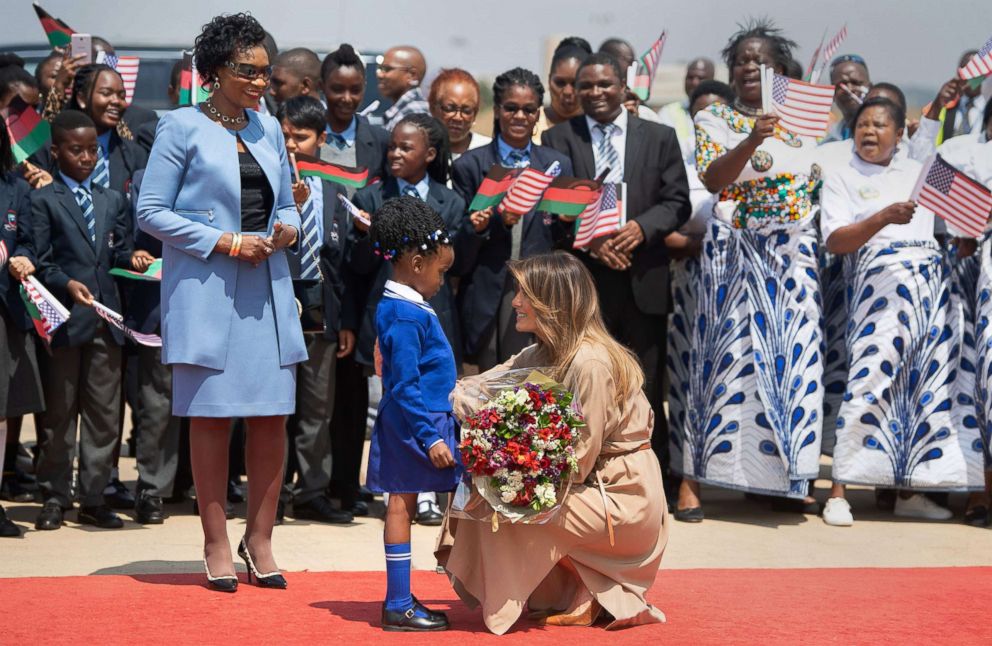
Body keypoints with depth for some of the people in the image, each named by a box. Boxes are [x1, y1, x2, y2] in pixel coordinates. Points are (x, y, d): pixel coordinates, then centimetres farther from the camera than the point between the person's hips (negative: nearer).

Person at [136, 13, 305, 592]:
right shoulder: (183, 127, -4)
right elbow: (151, 211, -7)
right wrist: (225, 243, -12)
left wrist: (288, 229, -2)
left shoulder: (269, 129, 13)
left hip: (267, 289, 5)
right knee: (212, 416, 0)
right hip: (206, 291, -5)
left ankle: (260, 540, 14)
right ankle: (217, 545, 9)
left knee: (273, 414, 2)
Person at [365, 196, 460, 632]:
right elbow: (405, 387, -20)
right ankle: (399, 605, 0)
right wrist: (430, 437, -20)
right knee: (401, 506, -4)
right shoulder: (405, 317, -18)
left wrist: (438, 430, 23)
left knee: (403, 507, 11)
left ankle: (399, 599, 16)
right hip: (412, 426, -10)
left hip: (425, 425, 10)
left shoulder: (409, 309, 13)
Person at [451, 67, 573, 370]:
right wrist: (497, 221, -16)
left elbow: (564, 237, 15)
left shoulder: (558, 164, 12)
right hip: (488, 296, -1)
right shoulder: (471, 165, 5)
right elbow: (457, 247, 2)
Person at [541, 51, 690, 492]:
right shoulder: (558, 138, 8)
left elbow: (677, 202, 5)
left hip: (644, 278, 1)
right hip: (582, 277, -1)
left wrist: (641, 227, -13)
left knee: (645, 384, 4)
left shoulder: (659, 137, 10)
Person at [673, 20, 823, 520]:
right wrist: (751, 141, -29)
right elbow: (712, 179, -15)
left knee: (792, 355, 2)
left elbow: (816, 187, 18)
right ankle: (692, 479, -4)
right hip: (737, 253, -4)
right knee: (729, 353, -7)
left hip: (794, 255, 4)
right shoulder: (715, 119, 1)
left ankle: (785, 476, 11)